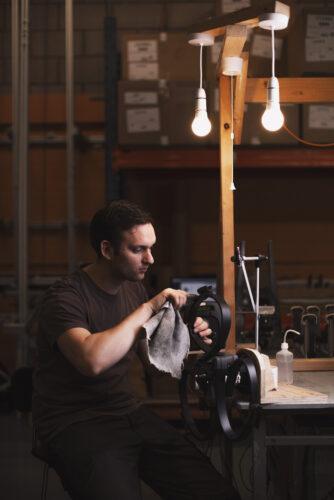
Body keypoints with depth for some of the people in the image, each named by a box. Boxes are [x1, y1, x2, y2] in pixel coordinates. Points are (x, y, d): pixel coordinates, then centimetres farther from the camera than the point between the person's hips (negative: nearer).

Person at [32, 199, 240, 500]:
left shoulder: (134, 290, 11)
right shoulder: (64, 297, -13)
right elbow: (92, 360, -32)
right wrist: (148, 309, -23)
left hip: (129, 411, 6)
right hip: (75, 424, -6)